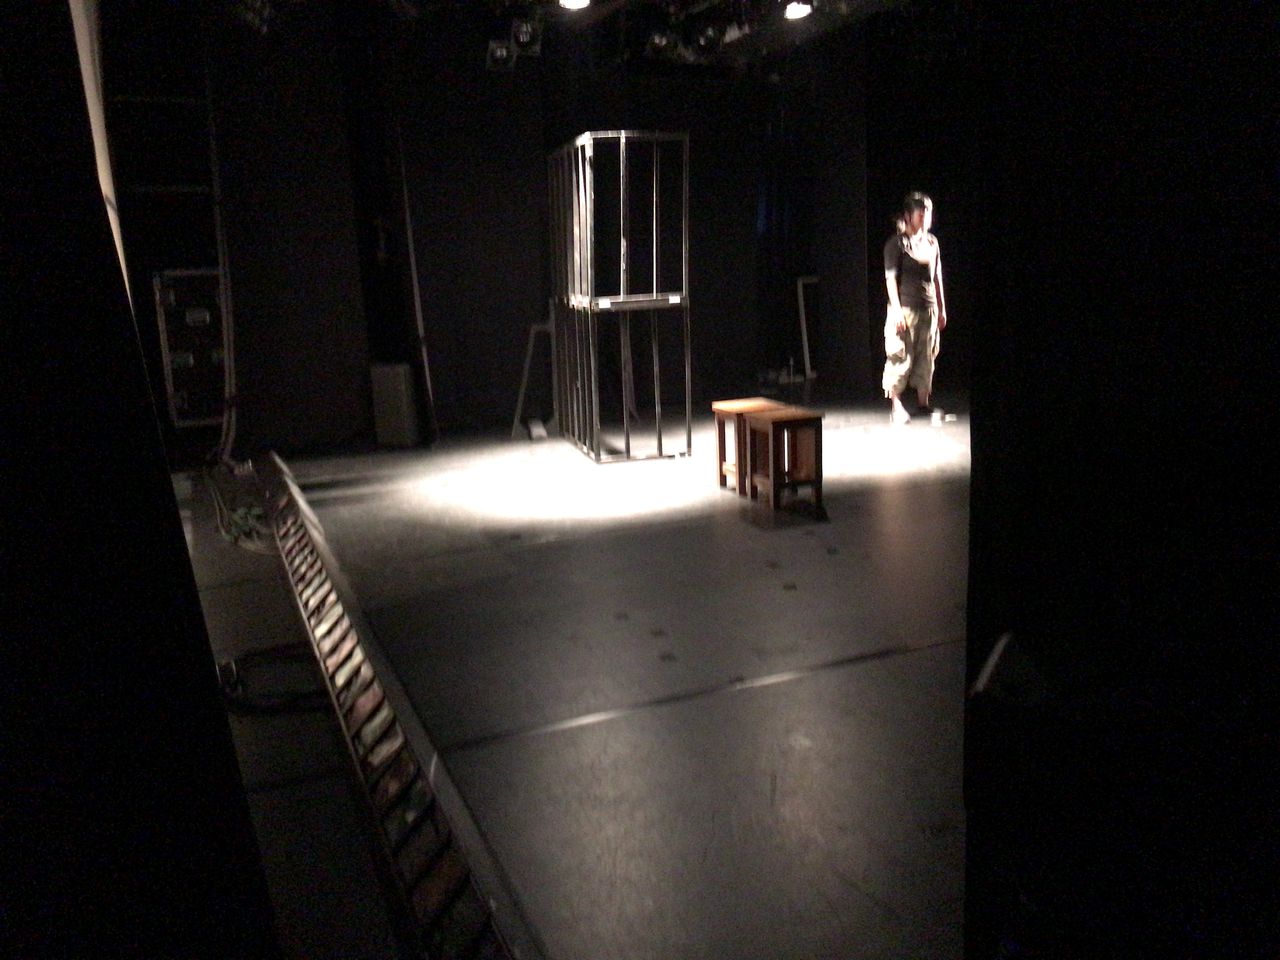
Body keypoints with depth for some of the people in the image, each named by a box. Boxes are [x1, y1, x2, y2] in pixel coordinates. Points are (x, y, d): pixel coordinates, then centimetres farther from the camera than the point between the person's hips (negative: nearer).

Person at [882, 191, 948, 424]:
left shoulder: (932, 242, 14)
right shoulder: (897, 243, -4)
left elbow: (937, 278, 17)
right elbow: (891, 278, -8)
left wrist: (942, 309, 15)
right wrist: (897, 310, -16)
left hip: (929, 308, 6)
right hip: (905, 308, -6)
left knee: (926, 357, 8)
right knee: (901, 357, -6)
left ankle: (923, 403, 17)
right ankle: (896, 406, -1)